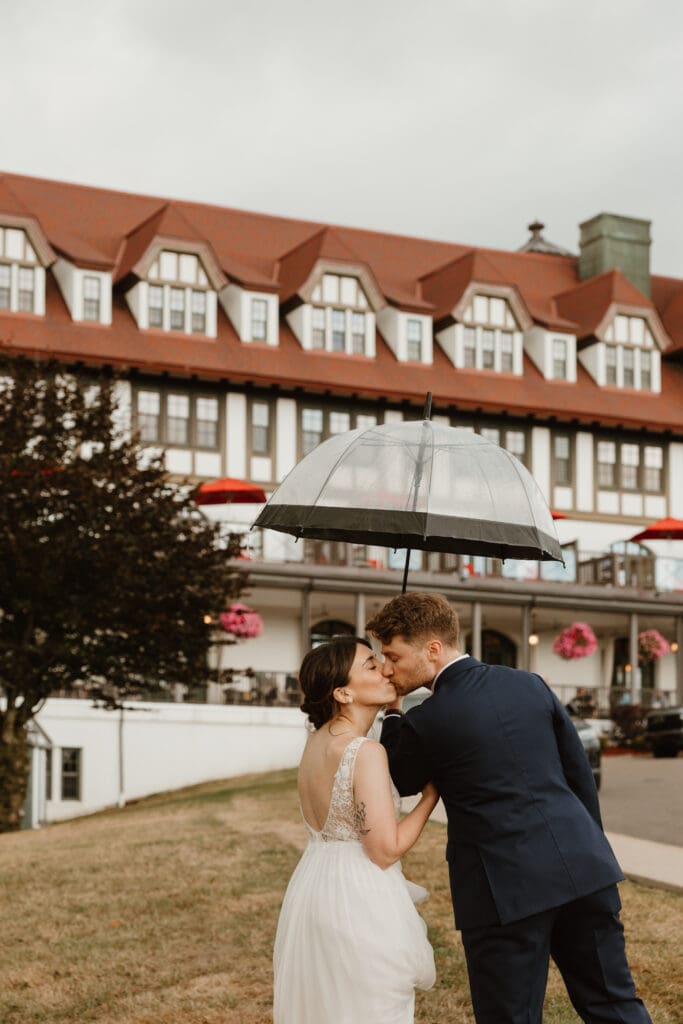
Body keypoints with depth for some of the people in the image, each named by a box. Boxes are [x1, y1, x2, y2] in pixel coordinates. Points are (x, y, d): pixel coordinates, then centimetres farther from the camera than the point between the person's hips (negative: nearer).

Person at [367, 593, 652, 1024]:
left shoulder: (425, 722, -9)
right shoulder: (531, 685, 6)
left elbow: (403, 784, 11)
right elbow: (580, 774, 12)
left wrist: (392, 715, 16)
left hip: (506, 888, -5)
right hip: (582, 868, 5)